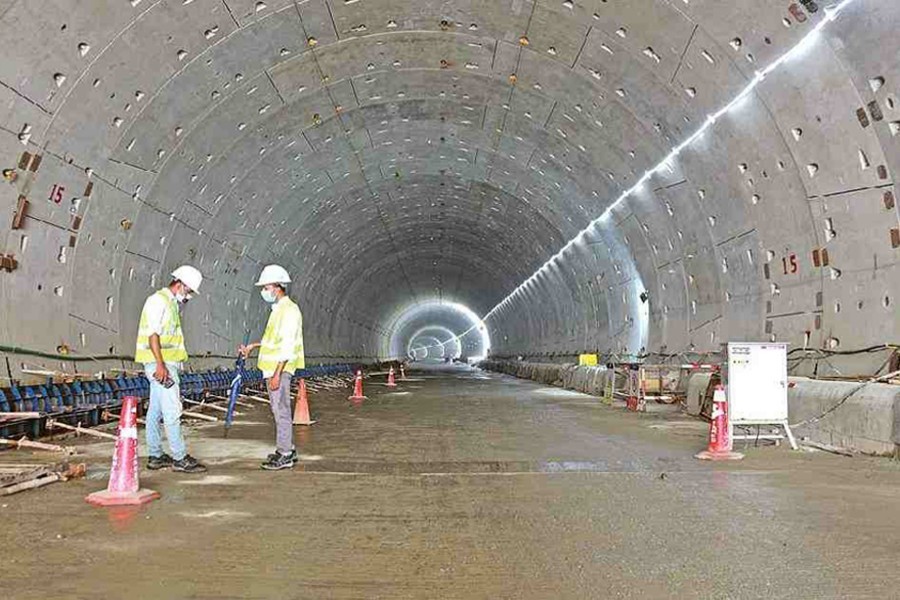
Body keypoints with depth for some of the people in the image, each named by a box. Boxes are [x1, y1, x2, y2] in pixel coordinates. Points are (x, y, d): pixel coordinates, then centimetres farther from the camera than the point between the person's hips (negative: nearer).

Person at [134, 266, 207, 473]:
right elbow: (153, 334, -18)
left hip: (166, 363, 10)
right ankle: (180, 458, -7)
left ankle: (155, 456, 16)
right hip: (160, 364, -10)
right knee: (172, 411, -9)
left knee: (156, 411, 11)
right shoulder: (158, 301, -11)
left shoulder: (171, 303, 20)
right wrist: (160, 364, -24)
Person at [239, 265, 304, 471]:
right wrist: (253, 346, 27)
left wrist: (277, 373, -24)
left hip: (279, 369, -10)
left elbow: (287, 344, -21)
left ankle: (284, 455, 0)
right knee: (279, 410, 14)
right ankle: (288, 450, 23)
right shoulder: (278, 309, 15)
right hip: (271, 368, 10)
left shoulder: (289, 310, -16)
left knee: (281, 410, -5)